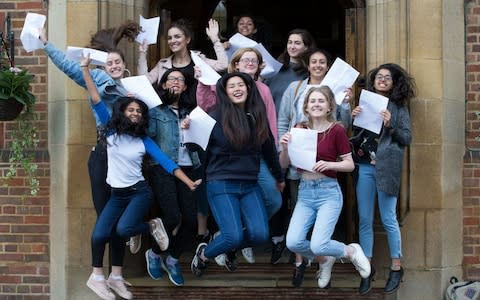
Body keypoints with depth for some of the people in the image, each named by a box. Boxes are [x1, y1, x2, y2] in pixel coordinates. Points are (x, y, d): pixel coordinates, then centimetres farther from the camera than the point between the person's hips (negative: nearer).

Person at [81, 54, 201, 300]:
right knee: (99, 234, -14)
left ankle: (152, 226, 4)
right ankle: (97, 277, 4)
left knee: (123, 229, -26)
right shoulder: (111, 130, 1)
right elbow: (96, 101, -4)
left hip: (140, 192, -2)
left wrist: (189, 183, -13)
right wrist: (85, 69, -10)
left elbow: (167, 162, -5)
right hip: (117, 194, 2)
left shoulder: (144, 141, -1)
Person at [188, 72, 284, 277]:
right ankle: (203, 254, 16)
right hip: (221, 184, -4)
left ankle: (230, 246, 23)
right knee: (234, 237, -16)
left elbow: (269, 149, 19)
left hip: (250, 185, 4)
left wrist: (279, 177, 29)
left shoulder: (258, 117, 6)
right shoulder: (216, 118, -6)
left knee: (260, 235, -11)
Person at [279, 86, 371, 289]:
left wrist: (329, 164, -20)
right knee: (293, 242, -13)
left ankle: (352, 251, 16)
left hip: (328, 191, -4)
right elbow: (284, 164, 9)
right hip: (305, 191, 4)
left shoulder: (336, 130, -7)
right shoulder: (299, 129, 5)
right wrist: (285, 147, -10)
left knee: (318, 245, -17)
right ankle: (325, 260, 19)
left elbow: (350, 164, -3)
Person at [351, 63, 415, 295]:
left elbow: (407, 138, -1)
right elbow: (354, 134, 12)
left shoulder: (399, 107, 3)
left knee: (388, 219, -1)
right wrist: (353, 118, -6)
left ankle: (396, 267, 12)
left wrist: (390, 125, -16)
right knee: (364, 220, 5)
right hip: (364, 166, 3)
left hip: (386, 168, -3)